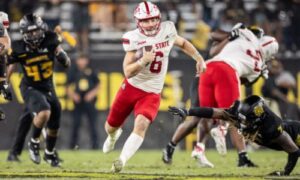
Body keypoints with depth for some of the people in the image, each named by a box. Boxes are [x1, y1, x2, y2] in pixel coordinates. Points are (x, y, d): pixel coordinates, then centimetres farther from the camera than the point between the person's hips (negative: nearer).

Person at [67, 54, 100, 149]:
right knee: (75, 123, -3)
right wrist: (73, 95, -8)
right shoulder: (73, 73, 5)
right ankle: (73, 144, 4)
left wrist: (92, 94, -5)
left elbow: (98, 86, 10)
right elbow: (68, 87, 9)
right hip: (78, 101, 0)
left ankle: (95, 144, 4)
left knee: (92, 123, -1)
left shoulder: (91, 72, 5)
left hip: (89, 101, 0)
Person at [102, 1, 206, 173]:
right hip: (131, 87, 0)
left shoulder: (167, 31, -8)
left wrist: (199, 59, 10)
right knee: (111, 126, 16)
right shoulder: (134, 39, -15)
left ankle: (122, 160, -26)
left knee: (141, 125, -26)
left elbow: (183, 43, 16)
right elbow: (128, 72, -17)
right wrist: (143, 61, -33)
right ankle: (114, 135, 53)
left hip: (151, 93, 0)